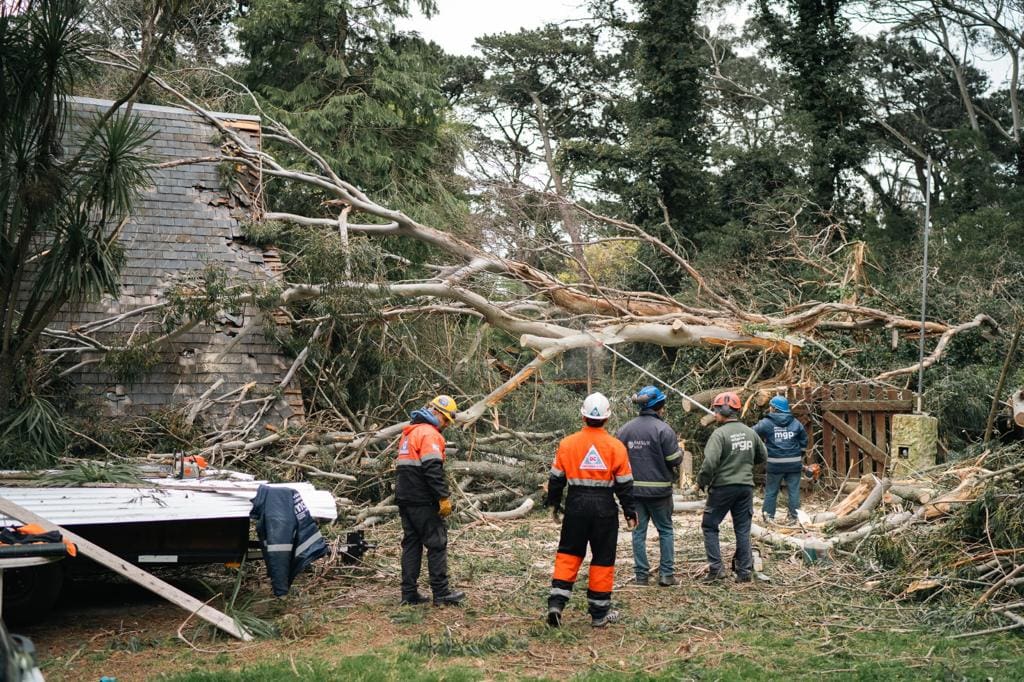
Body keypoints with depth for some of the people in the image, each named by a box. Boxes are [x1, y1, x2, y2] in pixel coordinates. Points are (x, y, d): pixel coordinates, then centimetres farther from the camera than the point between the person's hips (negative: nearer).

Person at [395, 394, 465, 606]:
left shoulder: (409, 433, 20)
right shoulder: (429, 434, -12)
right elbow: (433, 470, -21)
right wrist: (443, 497, -20)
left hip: (405, 499, 9)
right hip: (423, 502, -9)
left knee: (411, 544, 11)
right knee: (437, 544, -3)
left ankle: (409, 593, 11)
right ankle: (441, 593, -2)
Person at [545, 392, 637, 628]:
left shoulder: (567, 443, -1)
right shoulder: (615, 446, -5)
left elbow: (556, 478, 6)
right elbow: (624, 484, -1)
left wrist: (553, 504, 20)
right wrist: (630, 513, 8)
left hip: (576, 505, 1)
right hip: (604, 508, -1)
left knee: (568, 554, 13)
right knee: (603, 559, 9)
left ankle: (556, 602, 0)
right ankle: (599, 612, 15)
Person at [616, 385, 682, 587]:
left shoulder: (625, 429, 3)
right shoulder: (663, 430, -13)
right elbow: (675, 460, -12)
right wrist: (680, 451, 9)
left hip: (634, 489, 4)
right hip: (659, 488, -3)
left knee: (639, 531, 9)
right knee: (665, 530, 10)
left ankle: (641, 575, 10)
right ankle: (666, 574, 8)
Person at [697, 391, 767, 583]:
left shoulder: (720, 434, -14)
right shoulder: (750, 433, 6)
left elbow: (710, 462, -21)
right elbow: (762, 456, 18)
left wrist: (701, 483, -8)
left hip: (723, 487, -5)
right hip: (746, 486, 5)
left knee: (709, 526, 8)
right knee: (743, 529, 11)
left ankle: (716, 568, 2)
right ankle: (744, 571, 11)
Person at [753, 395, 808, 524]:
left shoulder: (766, 423, -6)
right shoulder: (795, 423, 5)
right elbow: (804, 440, 13)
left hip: (775, 464, -2)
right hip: (794, 462, 2)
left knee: (771, 490, 9)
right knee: (794, 490, 7)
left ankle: (768, 515, 11)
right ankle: (794, 516, 8)